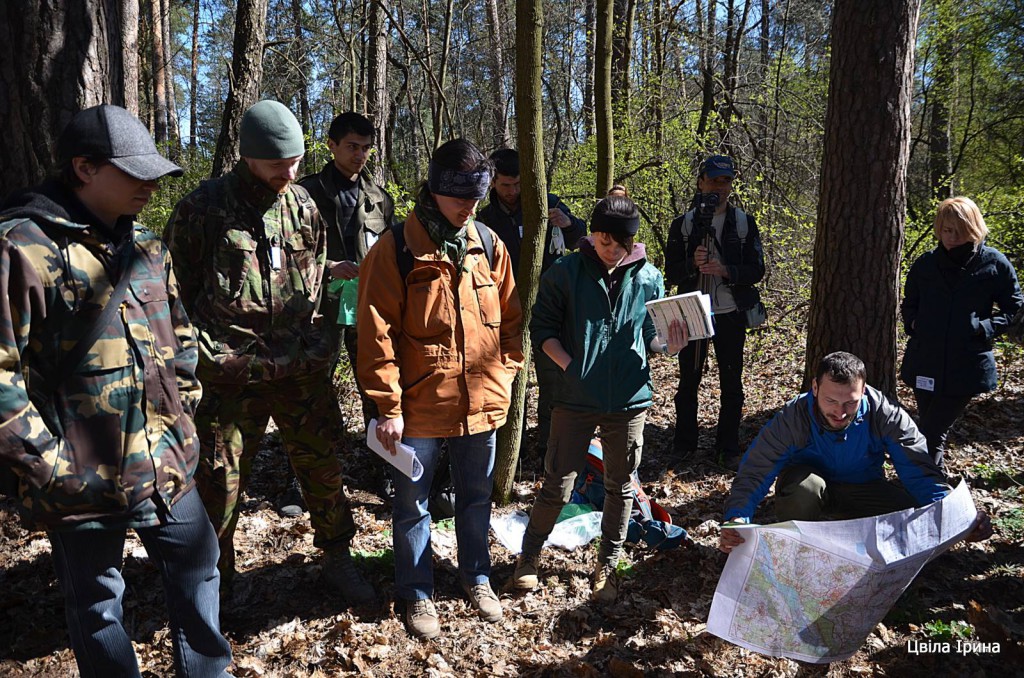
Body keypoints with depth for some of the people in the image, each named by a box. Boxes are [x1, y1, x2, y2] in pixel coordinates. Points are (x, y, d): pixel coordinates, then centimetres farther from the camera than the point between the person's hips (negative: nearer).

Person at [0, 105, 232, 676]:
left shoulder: (145, 244, 7)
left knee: (198, 568, 20)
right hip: (83, 479, -6)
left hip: (167, 467, 7)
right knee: (98, 605, 15)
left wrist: (182, 409, 9)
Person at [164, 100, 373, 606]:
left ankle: (337, 559, 32)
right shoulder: (202, 209, -6)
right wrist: (210, 355, -2)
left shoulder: (304, 206, 7)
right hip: (231, 375, -3)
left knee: (322, 468, 12)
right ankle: (213, 580, 29)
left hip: (302, 370, 4)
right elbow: (180, 291, 0)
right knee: (220, 483, 7)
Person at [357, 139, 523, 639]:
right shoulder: (396, 249, -11)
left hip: (481, 401, 4)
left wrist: (505, 372, 4)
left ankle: (476, 575, 41)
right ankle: (416, 592, 33)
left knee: (476, 495, 20)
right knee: (412, 503, 12)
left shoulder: (488, 243, 3)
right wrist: (388, 405, -13)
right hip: (420, 405, -4)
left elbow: (510, 315, 12)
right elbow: (377, 332, -12)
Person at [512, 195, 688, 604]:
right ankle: (529, 555, 28)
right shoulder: (565, 273, -3)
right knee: (557, 485, 4)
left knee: (620, 486, 13)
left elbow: (650, 336, 10)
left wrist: (667, 346, -12)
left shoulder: (649, 279, 3)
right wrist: (570, 366, -13)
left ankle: (607, 565, 31)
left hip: (629, 400, 2)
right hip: (575, 398, -2)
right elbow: (543, 328, 0)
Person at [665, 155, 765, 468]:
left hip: (731, 315, 0)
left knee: (731, 383, 7)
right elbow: (671, 272, 0)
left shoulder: (745, 223, 4)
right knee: (688, 381, 7)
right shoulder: (683, 224, 4)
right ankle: (684, 444, 20)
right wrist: (693, 264, -21)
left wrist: (726, 270, -20)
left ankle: (728, 447, 20)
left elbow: (757, 270, -1)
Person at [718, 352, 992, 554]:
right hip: (808, 488, -2)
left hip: (863, 489, 2)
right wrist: (736, 520, -50)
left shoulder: (887, 416, -25)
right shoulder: (792, 419, -30)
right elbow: (754, 473, -32)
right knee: (804, 485, -38)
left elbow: (920, 472, -25)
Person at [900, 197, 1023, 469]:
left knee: (932, 432, -5)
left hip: (966, 367, -3)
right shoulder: (925, 263, 4)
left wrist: (984, 328, -13)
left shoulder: (994, 263, -3)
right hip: (924, 363, 3)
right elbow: (909, 304, 17)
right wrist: (912, 323, -3)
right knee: (928, 429, 14)